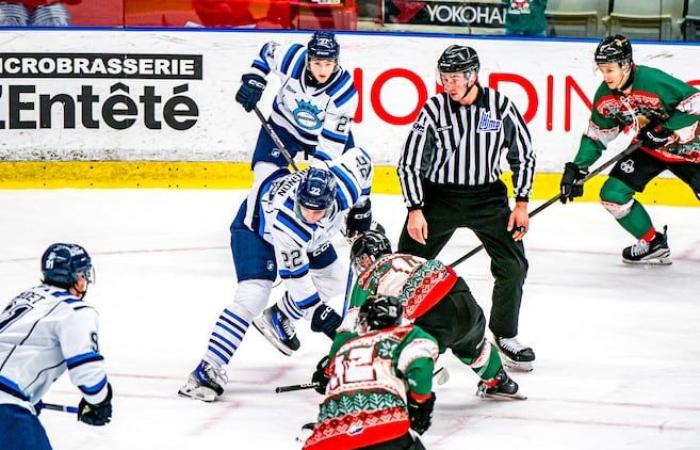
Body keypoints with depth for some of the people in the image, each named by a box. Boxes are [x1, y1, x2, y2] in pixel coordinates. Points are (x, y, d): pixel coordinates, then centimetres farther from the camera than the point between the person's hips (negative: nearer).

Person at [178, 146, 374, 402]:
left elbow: (359, 157, -10)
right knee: (253, 295, -25)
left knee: (333, 281, 12)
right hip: (255, 225, -7)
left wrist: (361, 208, -4)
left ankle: (278, 319, 32)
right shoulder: (286, 221, -44)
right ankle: (208, 370, -24)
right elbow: (295, 275, -34)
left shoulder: (344, 184, -34)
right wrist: (317, 313, -36)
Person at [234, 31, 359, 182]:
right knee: (265, 171, -11)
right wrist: (253, 81, -11)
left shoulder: (345, 92, -31)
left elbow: (334, 137, -27)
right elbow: (267, 51, -5)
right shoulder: (293, 59, -28)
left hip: (324, 133, -1)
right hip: (285, 126, 1)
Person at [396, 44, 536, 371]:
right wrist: (415, 210, -12)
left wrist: (521, 204, -3)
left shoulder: (500, 106, -8)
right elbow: (409, 163, -6)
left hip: (487, 196, 1)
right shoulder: (434, 109, -11)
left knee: (513, 266, -5)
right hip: (438, 194, -1)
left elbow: (523, 154, 2)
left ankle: (505, 335, 14)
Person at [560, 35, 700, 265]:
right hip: (648, 150, 6)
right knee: (612, 194, -6)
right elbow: (596, 136, 3)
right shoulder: (605, 96, -8)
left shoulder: (653, 81, -29)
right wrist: (577, 168, -7)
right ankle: (653, 244, 10)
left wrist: (666, 130, -30)